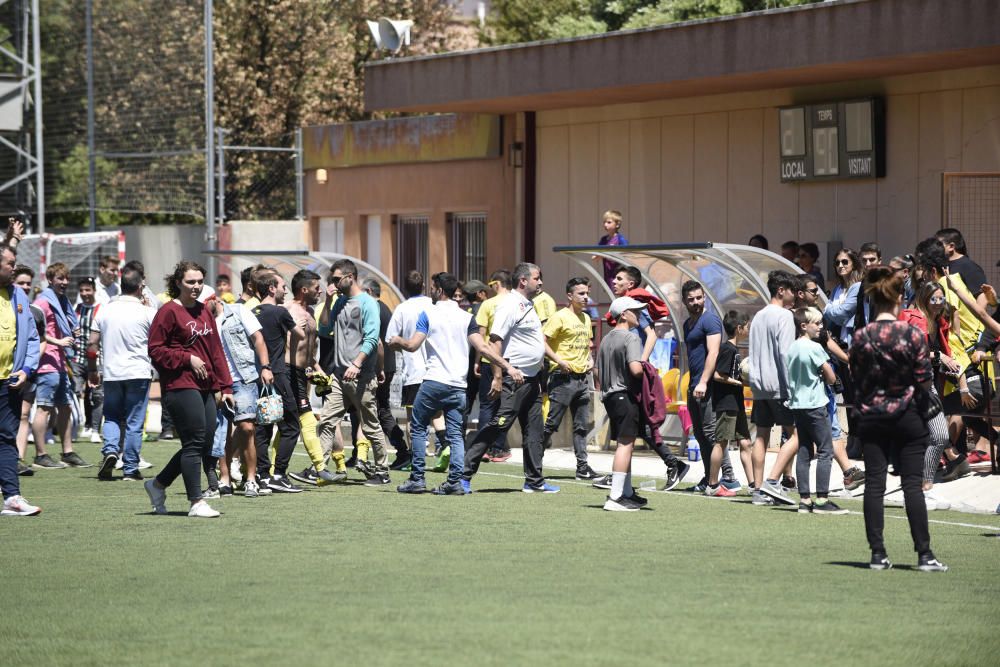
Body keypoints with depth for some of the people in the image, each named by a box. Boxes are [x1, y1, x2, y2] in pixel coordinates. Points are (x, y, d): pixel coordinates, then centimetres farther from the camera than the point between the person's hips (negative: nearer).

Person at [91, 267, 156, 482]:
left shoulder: (105, 310, 3)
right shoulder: (146, 312, -6)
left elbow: (92, 343, 4)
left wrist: (92, 370, 14)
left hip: (111, 373, 3)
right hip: (138, 373, -2)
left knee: (111, 417, 16)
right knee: (134, 422, 4)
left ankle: (110, 450, -9)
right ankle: (130, 469, 5)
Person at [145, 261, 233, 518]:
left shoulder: (205, 311, 17)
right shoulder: (169, 311, -6)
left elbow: (216, 350, 19)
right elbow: (156, 350, -7)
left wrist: (225, 386, 14)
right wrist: (188, 358, -13)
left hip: (205, 388, 8)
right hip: (180, 386, -8)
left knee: (204, 444, 8)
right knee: (195, 443, -9)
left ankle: (158, 484, 23)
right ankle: (196, 502, -3)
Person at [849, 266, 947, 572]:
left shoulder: (861, 338, -4)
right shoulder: (912, 334, -11)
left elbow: (856, 380, 3)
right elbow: (924, 381, -7)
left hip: (871, 418, 2)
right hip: (907, 417, -2)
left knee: (874, 484, 5)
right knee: (912, 485, 1)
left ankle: (878, 553, 3)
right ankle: (924, 555, 0)